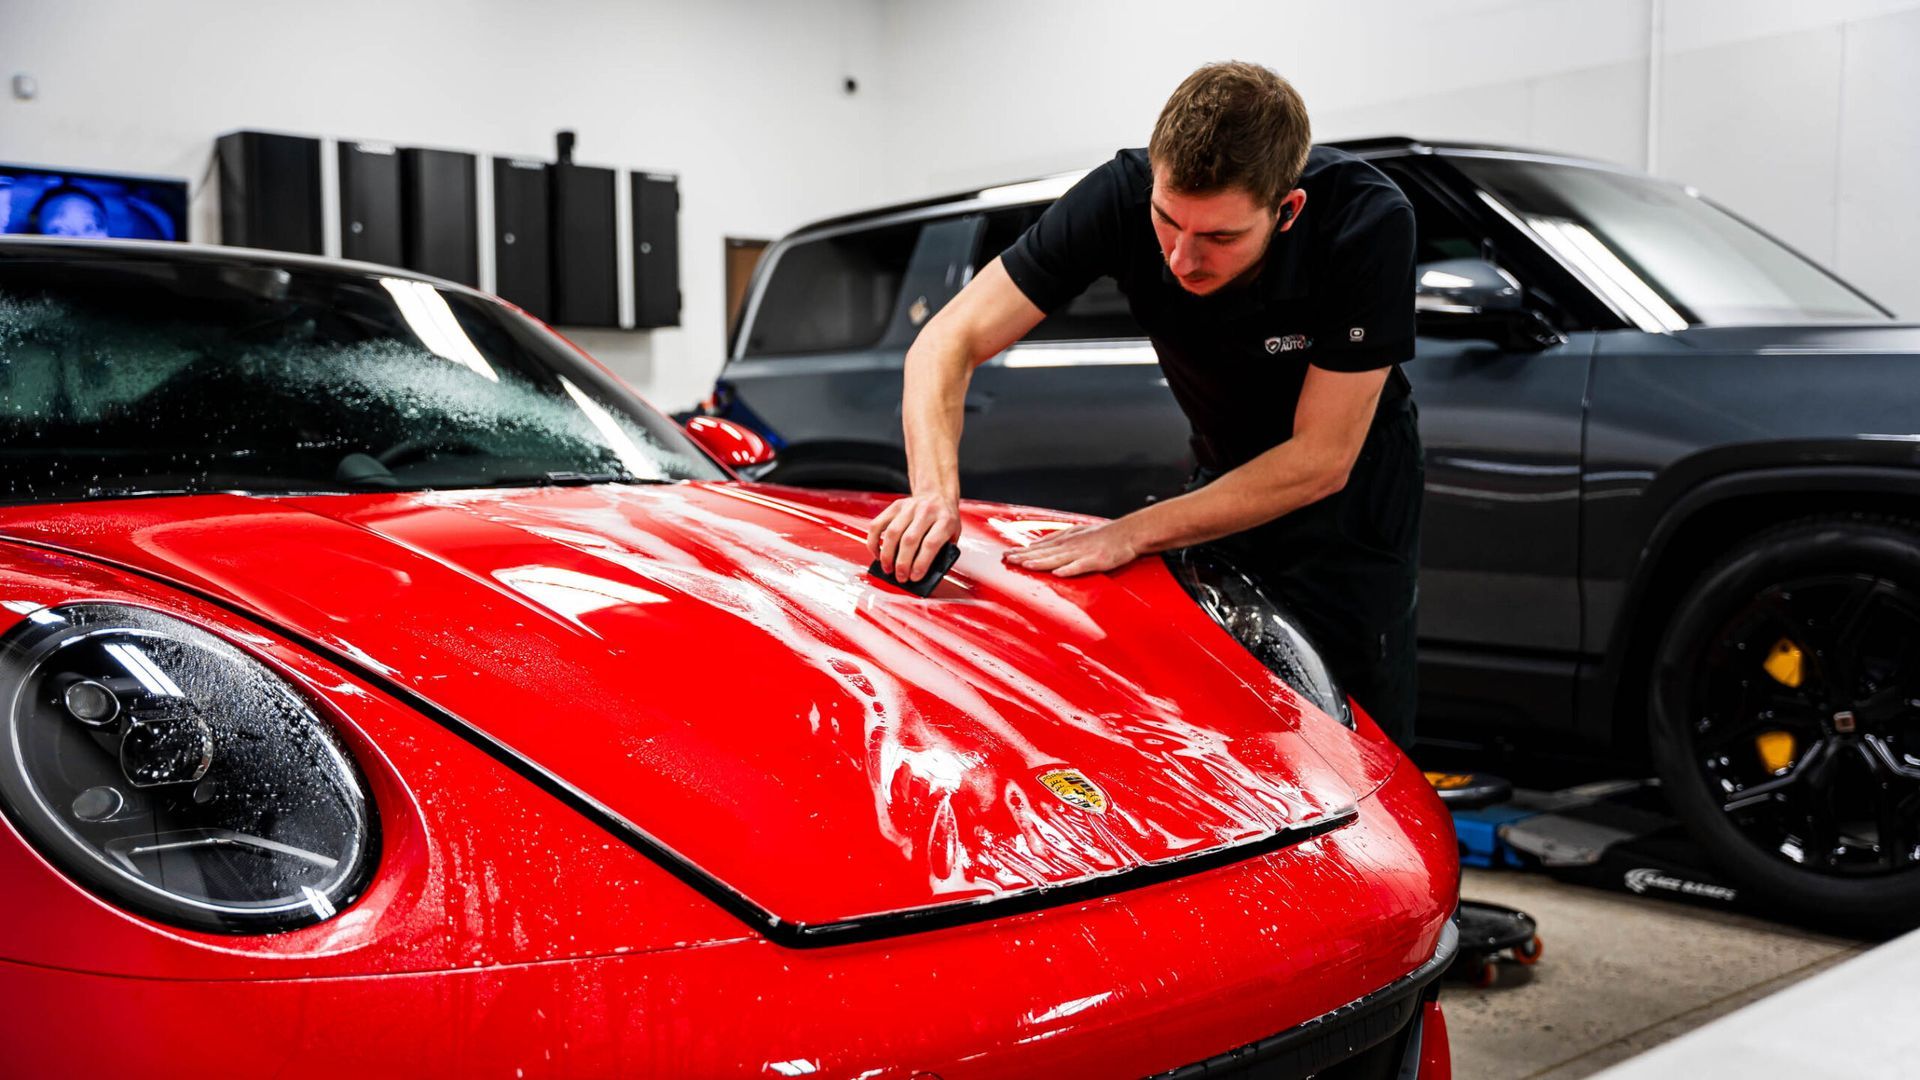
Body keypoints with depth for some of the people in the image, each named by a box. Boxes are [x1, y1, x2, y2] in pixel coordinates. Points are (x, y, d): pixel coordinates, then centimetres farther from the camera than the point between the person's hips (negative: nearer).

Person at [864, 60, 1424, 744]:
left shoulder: (1369, 223, -31)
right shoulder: (1123, 195, -24)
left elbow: (1321, 461, -27)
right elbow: (949, 342, -22)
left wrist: (1133, 534, -29)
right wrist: (935, 491, -40)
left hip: (1351, 500, -3)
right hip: (1224, 478, 3)